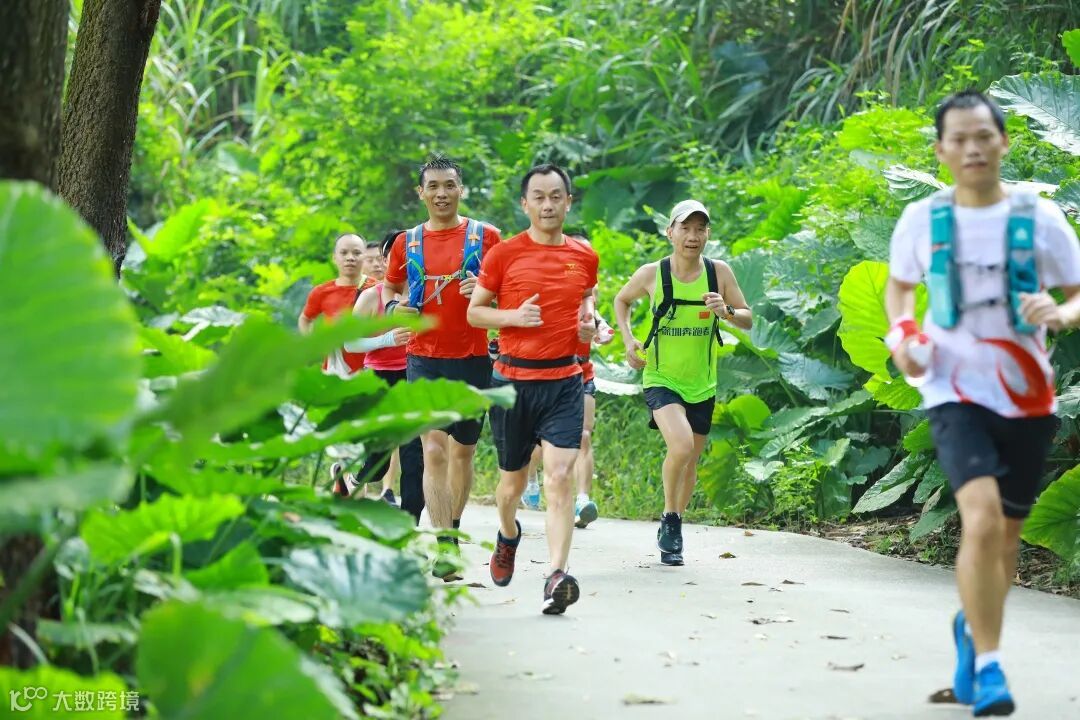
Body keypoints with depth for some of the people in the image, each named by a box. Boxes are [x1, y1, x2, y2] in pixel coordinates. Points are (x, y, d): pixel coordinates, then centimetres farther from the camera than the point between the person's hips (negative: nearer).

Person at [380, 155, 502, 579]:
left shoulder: (486, 237, 1)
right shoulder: (407, 243, 7)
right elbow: (390, 286, 22)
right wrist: (393, 306, -1)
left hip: (472, 358, 0)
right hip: (424, 360, 0)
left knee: (463, 451, 12)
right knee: (434, 450, -12)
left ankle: (453, 529, 32)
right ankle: (444, 548, -16)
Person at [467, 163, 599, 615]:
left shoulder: (585, 257, 6)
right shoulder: (504, 254, -2)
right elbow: (474, 311, 4)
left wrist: (589, 323, 3)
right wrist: (514, 316, -14)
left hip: (564, 379, 1)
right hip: (513, 378, -1)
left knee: (559, 475, -15)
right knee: (513, 479, 12)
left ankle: (557, 575, -20)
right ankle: (508, 535, 45)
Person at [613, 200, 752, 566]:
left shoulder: (719, 272, -6)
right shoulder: (651, 274, -10)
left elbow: (748, 319, 0)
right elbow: (621, 300, 10)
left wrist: (726, 311, -21)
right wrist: (628, 338, -5)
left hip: (702, 385, 3)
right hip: (661, 379, -3)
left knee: (691, 462, 13)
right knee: (681, 446, -26)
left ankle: (671, 533, 34)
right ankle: (670, 517, -2)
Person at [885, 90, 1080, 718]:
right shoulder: (922, 220, -1)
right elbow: (899, 286, 17)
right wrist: (901, 335, -2)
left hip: (1028, 397, 2)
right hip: (956, 392, -2)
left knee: (1005, 535, 13)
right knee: (981, 520, -22)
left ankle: (972, 629, 43)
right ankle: (988, 666, -11)